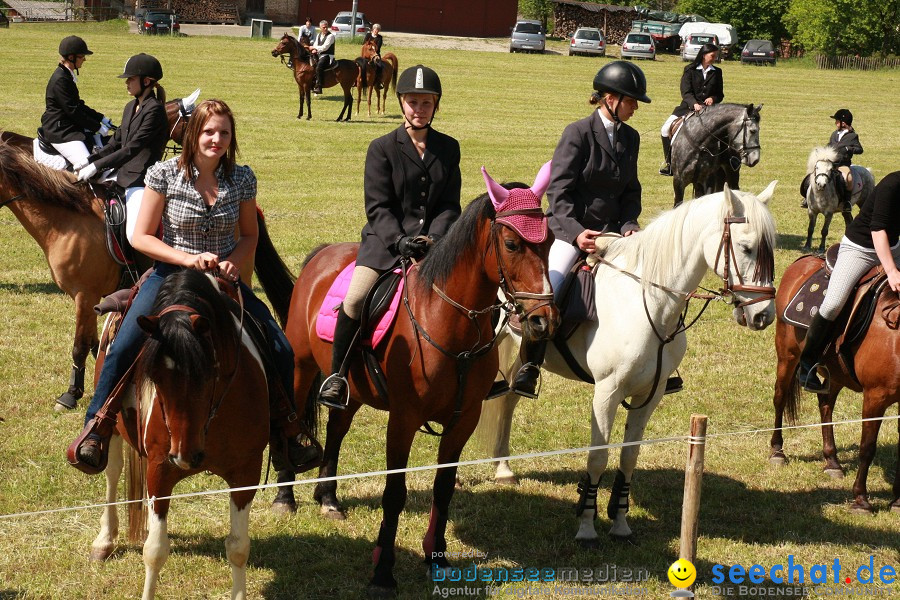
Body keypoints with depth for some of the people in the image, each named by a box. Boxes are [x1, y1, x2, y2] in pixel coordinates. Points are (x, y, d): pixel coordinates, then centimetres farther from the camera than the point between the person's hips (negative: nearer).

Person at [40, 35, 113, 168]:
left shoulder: (68, 76, 13)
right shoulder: (60, 80, -19)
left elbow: (78, 105, 19)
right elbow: (73, 111, -19)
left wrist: (101, 119, 13)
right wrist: (98, 128, -12)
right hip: (59, 132, -11)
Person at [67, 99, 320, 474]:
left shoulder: (242, 179, -1)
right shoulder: (165, 174, -9)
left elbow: (249, 235, 11)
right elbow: (141, 237, -6)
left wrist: (233, 261, -10)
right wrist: (189, 259, -18)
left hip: (224, 278, 3)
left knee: (281, 351, -8)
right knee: (124, 348, -25)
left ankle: (285, 435, 14)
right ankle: (97, 428, -7)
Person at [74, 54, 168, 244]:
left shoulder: (154, 110, -15)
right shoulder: (131, 107, 14)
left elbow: (132, 148, -20)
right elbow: (115, 143, 19)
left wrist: (97, 166, -22)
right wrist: (89, 161, 5)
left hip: (141, 180, -10)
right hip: (122, 175, 10)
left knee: (135, 235, -27)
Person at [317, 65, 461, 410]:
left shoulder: (448, 149, 10)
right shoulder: (382, 148, 2)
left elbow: (450, 206, 7)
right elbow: (378, 207, -4)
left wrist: (434, 239, -12)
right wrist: (400, 242, -20)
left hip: (434, 242, 3)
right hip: (385, 239, -3)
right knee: (355, 299, -23)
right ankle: (337, 376, -7)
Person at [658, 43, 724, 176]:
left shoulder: (717, 72, 10)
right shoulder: (690, 70, 1)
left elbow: (720, 94, 13)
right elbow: (686, 92, -10)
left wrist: (713, 98, -10)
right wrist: (695, 104, -28)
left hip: (708, 108, 1)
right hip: (688, 107, -1)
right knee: (666, 129, -14)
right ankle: (669, 163, 0)